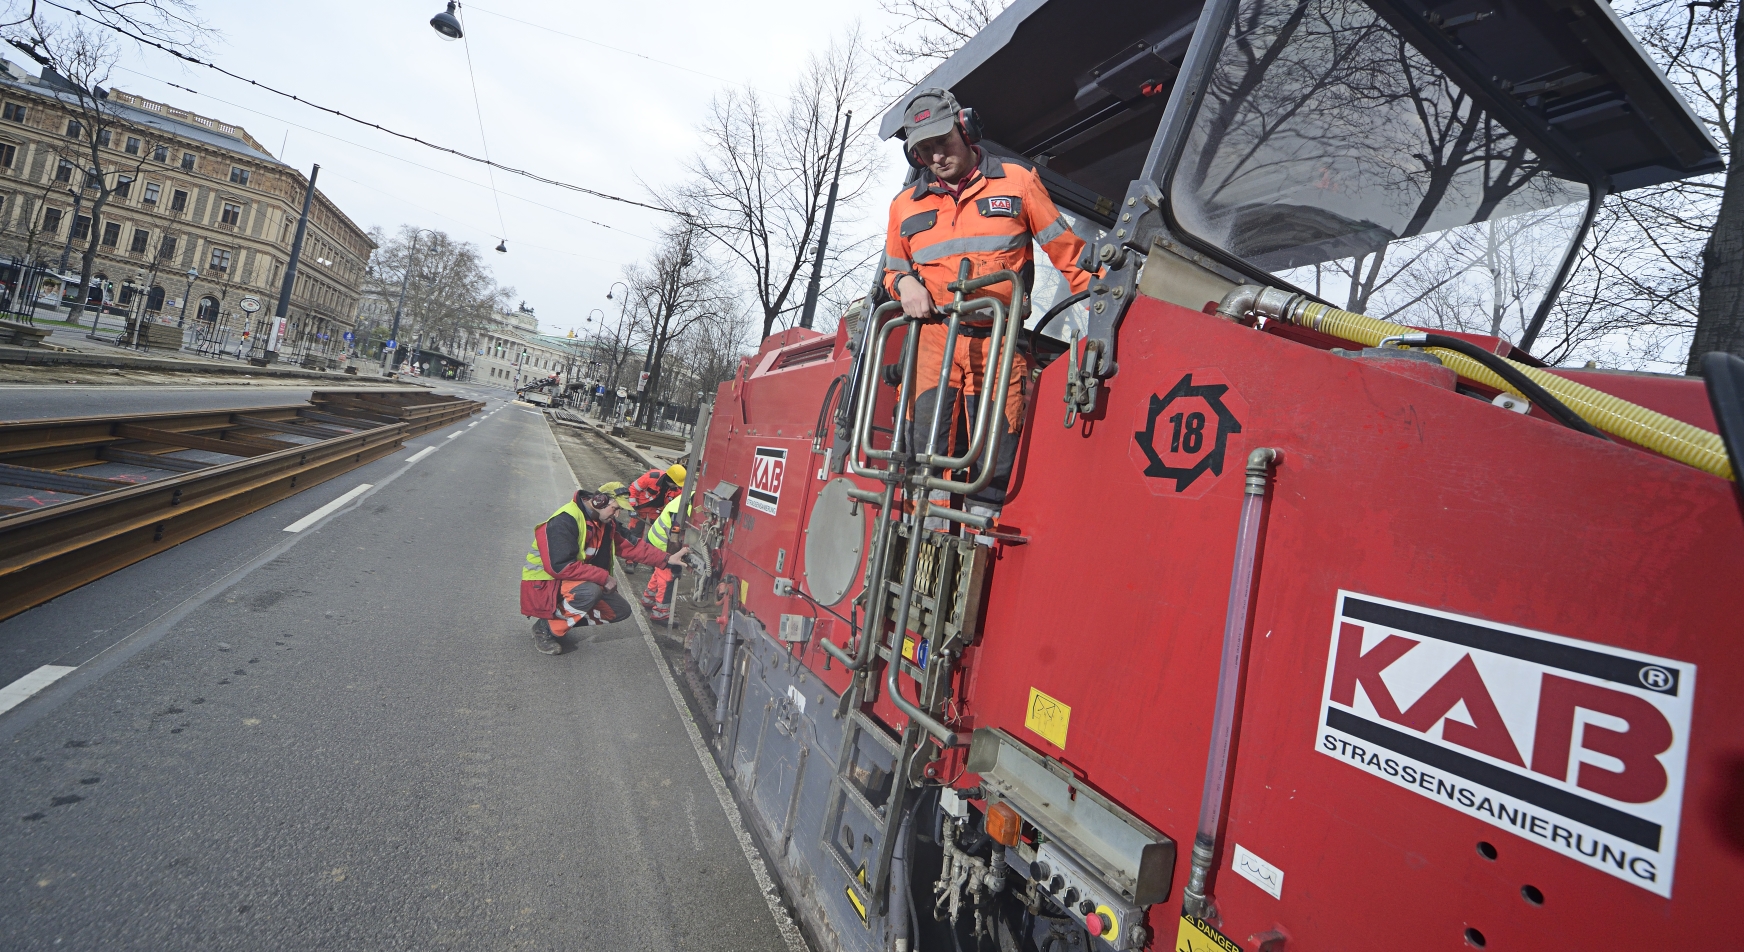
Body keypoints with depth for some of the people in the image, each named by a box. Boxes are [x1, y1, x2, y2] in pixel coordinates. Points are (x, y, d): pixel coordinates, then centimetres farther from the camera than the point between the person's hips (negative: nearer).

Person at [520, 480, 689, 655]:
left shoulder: (606, 523, 3)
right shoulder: (564, 521, -26)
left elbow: (630, 546, 3)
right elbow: (559, 566, -32)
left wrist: (667, 558, -8)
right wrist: (604, 577, -28)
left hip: (578, 582, 9)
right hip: (543, 585, -9)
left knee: (620, 610, 2)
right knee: (590, 591, -37)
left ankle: (563, 617, 7)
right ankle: (546, 627, -13)